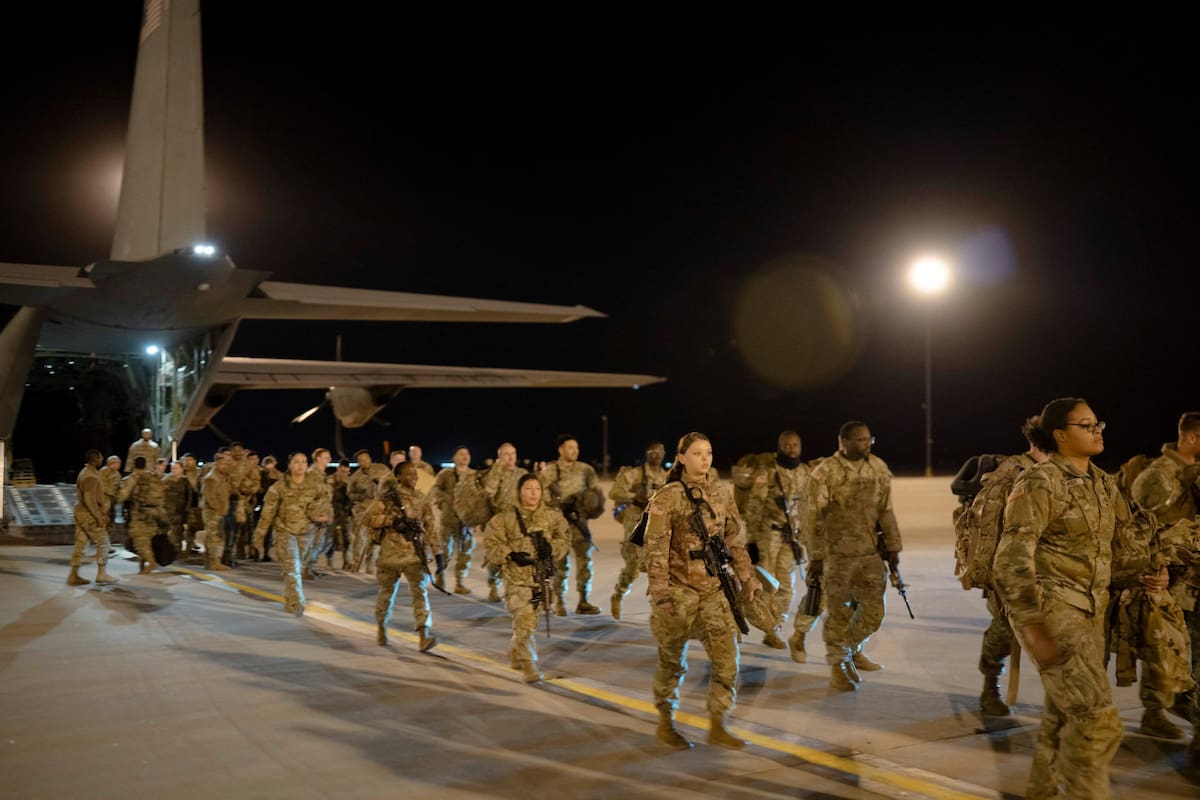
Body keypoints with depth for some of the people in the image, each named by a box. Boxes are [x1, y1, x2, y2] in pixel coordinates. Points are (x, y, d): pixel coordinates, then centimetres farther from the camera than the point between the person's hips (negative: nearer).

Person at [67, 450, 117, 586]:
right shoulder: (91, 476, -18)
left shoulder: (85, 473, 15)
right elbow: (89, 499, -24)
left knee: (80, 544, 11)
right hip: (89, 515, -10)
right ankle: (101, 574, 2)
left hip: (81, 513, 10)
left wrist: (102, 513, 22)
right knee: (102, 542, -1)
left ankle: (73, 575, 13)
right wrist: (99, 516, -22)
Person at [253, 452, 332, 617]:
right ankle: (296, 604, -9)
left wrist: (325, 516, -16)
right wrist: (259, 533, -2)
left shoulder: (316, 486, -1)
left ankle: (290, 600, 36)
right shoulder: (279, 487, -6)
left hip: (306, 532, 3)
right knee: (291, 568, -11)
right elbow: (268, 511, -2)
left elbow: (327, 507, 7)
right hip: (285, 531, -3)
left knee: (299, 568, 15)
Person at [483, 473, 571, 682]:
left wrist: (552, 548, -11)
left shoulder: (552, 516, 3)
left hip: (542, 578, 4)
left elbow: (564, 539, 10)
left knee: (530, 621, 17)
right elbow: (491, 544, -4)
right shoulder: (505, 517, -6)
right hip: (517, 579, -4)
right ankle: (529, 665, -2)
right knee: (524, 621, -13)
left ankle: (516, 654, 41)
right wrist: (511, 555, -19)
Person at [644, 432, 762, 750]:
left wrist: (748, 577, 6)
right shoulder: (667, 498, -9)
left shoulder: (721, 494, 6)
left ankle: (718, 726, 14)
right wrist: (660, 594, -17)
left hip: (714, 589, 4)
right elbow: (655, 549, -12)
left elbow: (736, 541, 12)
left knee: (727, 658, 0)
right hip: (679, 590, -4)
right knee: (673, 661, 9)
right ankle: (665, 723, 27)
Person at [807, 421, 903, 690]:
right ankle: (838, 665, 19)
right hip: (837, 554, -5)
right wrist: (816, 557, -11)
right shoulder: (825, 472, -10)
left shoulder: (878, 468, 4)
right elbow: (816, 517, -9)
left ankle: (852, 648, 35)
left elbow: (886, 510, 10)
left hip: (871, 552, 5)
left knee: (874, 611, 9)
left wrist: (892, 547, 9)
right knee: (838, 612, 3)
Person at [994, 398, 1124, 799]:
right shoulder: (1040, 482, -15)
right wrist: (1032, 627, -24)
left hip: (1090, 610, 8)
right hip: (1050, 609, -8)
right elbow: (1012, 560, -20)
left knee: (1065, 712, 18)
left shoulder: (1103, 483, 10)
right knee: (1096, 718, -11)